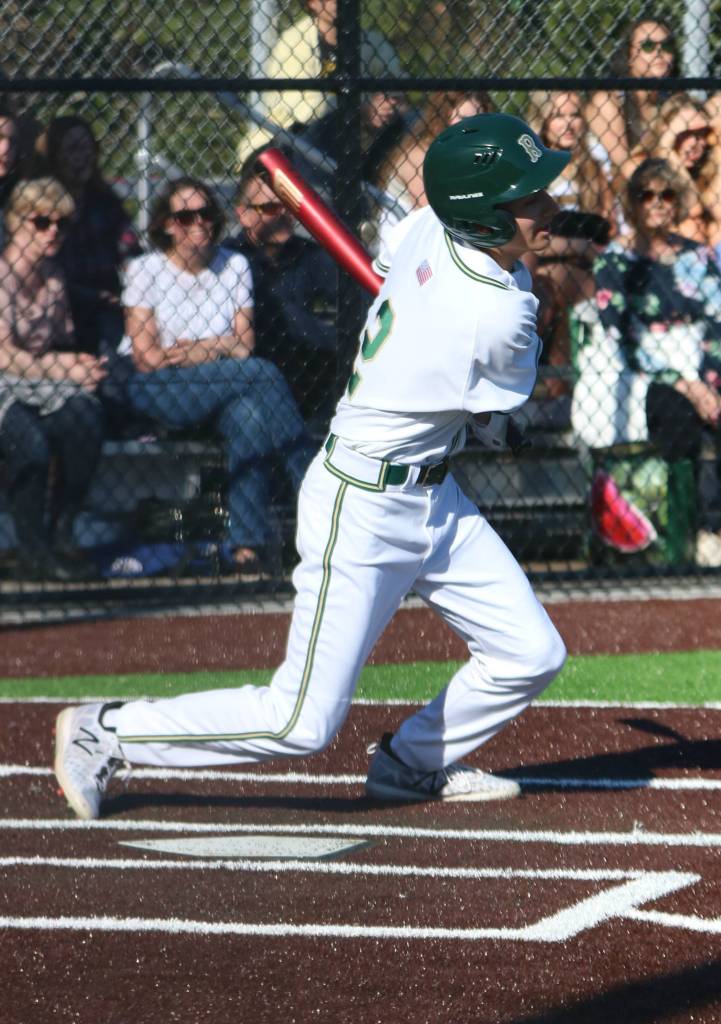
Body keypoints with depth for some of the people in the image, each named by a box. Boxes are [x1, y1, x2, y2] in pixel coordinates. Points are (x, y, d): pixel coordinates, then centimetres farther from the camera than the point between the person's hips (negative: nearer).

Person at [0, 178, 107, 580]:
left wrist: (76, 364, -1)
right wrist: (59, 368, -18)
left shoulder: (53, 277, 16)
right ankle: (33, 548, -22)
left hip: (44, 385, 6)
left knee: (88, 416, -29)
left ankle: (62, 532, -17)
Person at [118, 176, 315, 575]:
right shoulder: (145, 270, 1)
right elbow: (147, 358, -8)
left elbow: (244, 345, 4)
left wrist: (192, 350, -11)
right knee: (262, 374, -28)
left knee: (248, 414, -34)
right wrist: (221, 349, -6)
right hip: (152, 394, -3)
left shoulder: (234, 266, 12)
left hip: (223, 392, 4)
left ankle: (246, 542, -37)